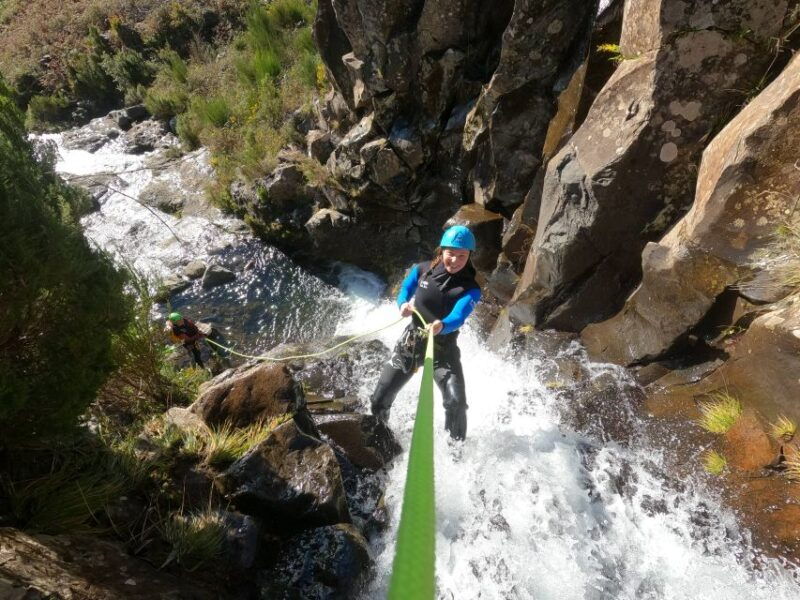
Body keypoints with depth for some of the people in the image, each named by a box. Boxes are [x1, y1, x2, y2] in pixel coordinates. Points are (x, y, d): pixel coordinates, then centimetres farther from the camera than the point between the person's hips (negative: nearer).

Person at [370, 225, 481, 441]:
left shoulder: (470, 289, -14)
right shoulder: (422, 270, -6)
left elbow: (458, 317, -30)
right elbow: (404, 291, 10)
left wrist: (442, 326, -53)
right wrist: (403, 305, -14)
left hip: (444, 350, -2)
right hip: (411, 342, 3)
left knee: (456, 402, -22)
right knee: (380, 399, 7)